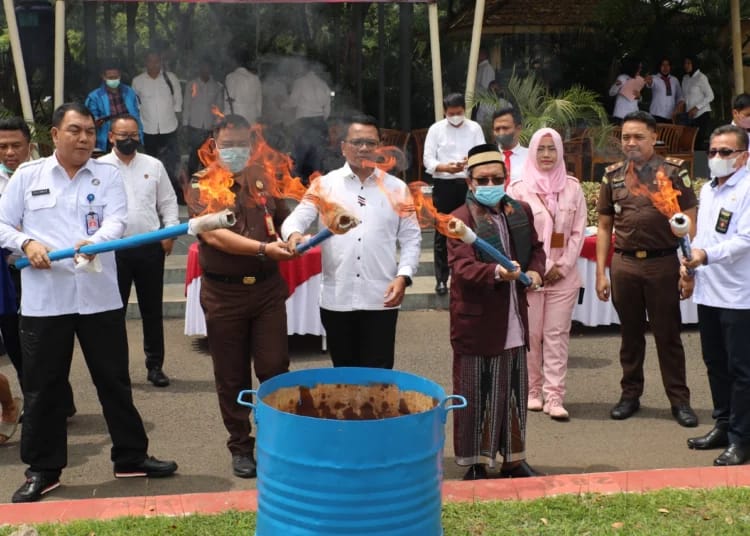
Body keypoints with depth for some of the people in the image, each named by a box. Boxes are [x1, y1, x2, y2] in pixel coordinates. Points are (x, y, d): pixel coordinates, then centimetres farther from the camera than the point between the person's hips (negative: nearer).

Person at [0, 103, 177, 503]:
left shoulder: (108, 175, 5)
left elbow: (116, 220, -9)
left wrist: (95, 242, -30)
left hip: (99, 297, 0)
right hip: (43, 299, 0)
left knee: (114, 381, 9)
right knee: (42, 387, 6)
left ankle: (131, 457, 22)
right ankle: (43, 470, 18)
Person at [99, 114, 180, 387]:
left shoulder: (154, 165, 7)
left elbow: (168, 202, 9)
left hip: (151, 247, 2)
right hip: (114, 249, -2)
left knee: (152, 310, 9)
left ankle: (155, 365, 20)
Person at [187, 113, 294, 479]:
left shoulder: (263, 178, 7)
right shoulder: (201, 185, -5)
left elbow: (283, 219, 22)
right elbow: (214, 235, -20)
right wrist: (264, 249, -29)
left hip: (267, 287, 2)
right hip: (223, 293, -2)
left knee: (275, 368, 3)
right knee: (232, 376, 8)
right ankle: (240, 446, 22)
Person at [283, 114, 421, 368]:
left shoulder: (397, 188, 7)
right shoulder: (324, 185, 6)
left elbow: (411, 238, 7)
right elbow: (297, 217, -4)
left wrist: (403, 276, -7)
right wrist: (294, 234, -28)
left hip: (380, 300, 0)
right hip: (336, 300, 1)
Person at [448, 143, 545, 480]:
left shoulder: (521, 211, 8)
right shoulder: (461, 219, -13)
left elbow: (536, 248, 20)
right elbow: (462, 267, -24)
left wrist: (535, 270, -1)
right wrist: (496, 272, -41)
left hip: (514, 322, 6)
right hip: (477, 323, -6)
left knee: (514, 393, 16)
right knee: (477, 396, 3)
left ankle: (513, 459, 31)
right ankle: (475, 465, 16)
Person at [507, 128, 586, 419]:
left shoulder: (572, 187, 5)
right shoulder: (519, 189, -3)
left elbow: (578, 231, 4)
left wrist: (563, 266, -5)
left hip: (563, 273, 2)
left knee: (557, 335, 1)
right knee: (531, 335, 3)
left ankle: (554, 397, 1)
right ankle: (533, 391, 16)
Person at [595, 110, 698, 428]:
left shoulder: (674, 172, -1)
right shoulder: (613, 176, 8)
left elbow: (689, 223, -1)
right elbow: (604, 227, 11)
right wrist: (601, 273, 6)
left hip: (663, 263, -3)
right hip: (624, 264, 3)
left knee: (668, 335, 4)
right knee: (630, 334, 12)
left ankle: (680, 401, 14)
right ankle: (630, 395, 24)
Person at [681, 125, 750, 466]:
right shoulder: (707, 189, 16)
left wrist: (707, 255, -30)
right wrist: (689, 259, 6)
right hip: (707, 291, 8)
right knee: (715, 363, 16)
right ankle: (723, 425, 29)